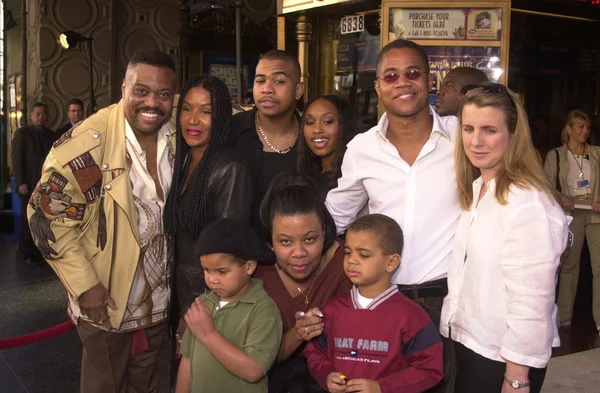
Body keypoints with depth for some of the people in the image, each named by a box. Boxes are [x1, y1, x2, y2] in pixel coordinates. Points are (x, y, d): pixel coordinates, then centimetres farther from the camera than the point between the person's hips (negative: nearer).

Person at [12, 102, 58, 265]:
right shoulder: (22, 133, 0)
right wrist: (20, 183, -12)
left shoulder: (51, 135, 13)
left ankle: (41, 251, 10)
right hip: (30, 185, -3)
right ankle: (27, 254, 11)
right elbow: (16, 159, -5)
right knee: (28, 221, 3)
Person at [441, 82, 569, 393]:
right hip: (466, 343, 8)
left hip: (504, 357, -8)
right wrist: (453, 329, 11)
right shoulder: (475, 190, 5)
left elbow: (530, 303, -23)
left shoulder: (528, 203, -23)